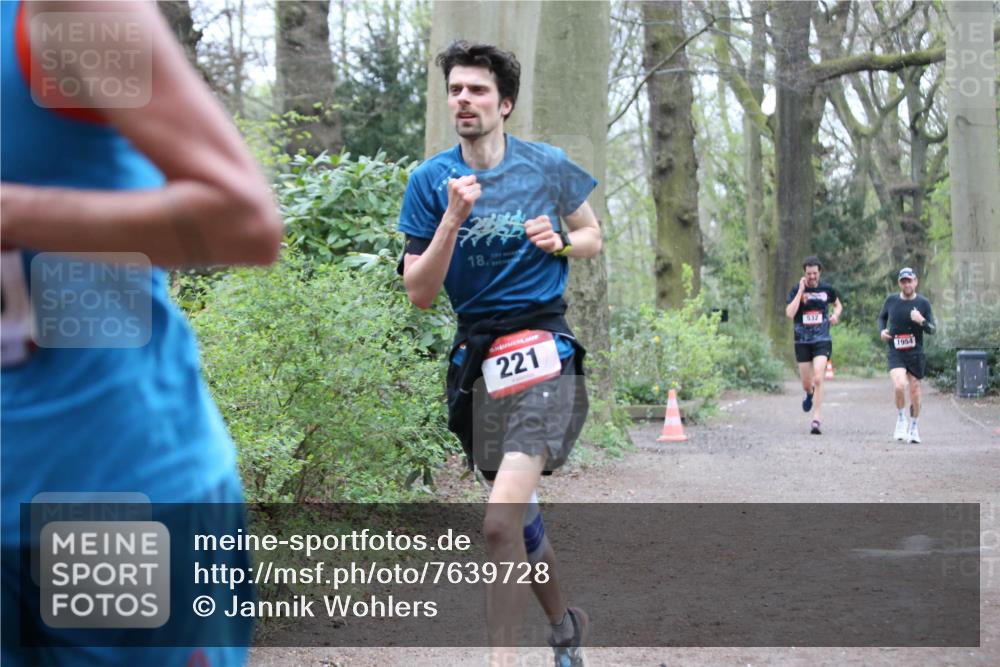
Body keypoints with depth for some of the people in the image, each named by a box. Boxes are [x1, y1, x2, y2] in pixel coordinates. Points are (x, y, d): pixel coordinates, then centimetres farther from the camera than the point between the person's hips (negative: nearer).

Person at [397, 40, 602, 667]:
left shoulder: (548, 165, 1)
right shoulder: (430, 180, 0)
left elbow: (592, 235, 17)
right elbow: (419, 293, -3)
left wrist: (560, 241, -6)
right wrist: (453, 219, -17)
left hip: (542, 348, -3)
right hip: (477, 355, 3)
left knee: (500, 521, -20)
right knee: (521, 519, 16)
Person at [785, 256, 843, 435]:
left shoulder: (827, 289, 2)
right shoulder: (796, 290, -3)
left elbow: (838, 304, 22)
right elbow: (790, 314, -17)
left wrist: (836, 314, -1)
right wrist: (801, 291, -18)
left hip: (822, 341, -1)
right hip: (802, 342, 1)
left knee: (818, 379, -17)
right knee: (806, 384, 9)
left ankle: (817, 419, -15)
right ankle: (810, 394, 47)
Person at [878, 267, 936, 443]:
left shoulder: (923, 303, -1)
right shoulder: (891, 300, 2)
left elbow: (932, 330, 0)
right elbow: (882, 317, 21)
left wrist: (922, 321, -20)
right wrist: (881, 331, 1)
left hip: (915, 353, 1)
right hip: (895, 352, 0)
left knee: (915, 392, 5)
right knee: (899, 385, -22)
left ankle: (913, 427, 25)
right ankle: (901, 421, 1)